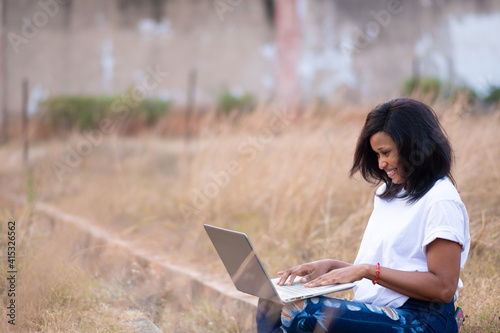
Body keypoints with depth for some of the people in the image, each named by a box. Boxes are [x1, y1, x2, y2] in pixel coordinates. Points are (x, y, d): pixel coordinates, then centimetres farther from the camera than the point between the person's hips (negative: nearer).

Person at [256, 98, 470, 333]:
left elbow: (443, 288, -16)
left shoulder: (441, 201, -8)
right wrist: (329, 265, 1)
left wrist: (369, 271, -15)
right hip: (376, 311, 8)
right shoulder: (387, 193, 19)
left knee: (302, 312, -28)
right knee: (272, 304, -12)